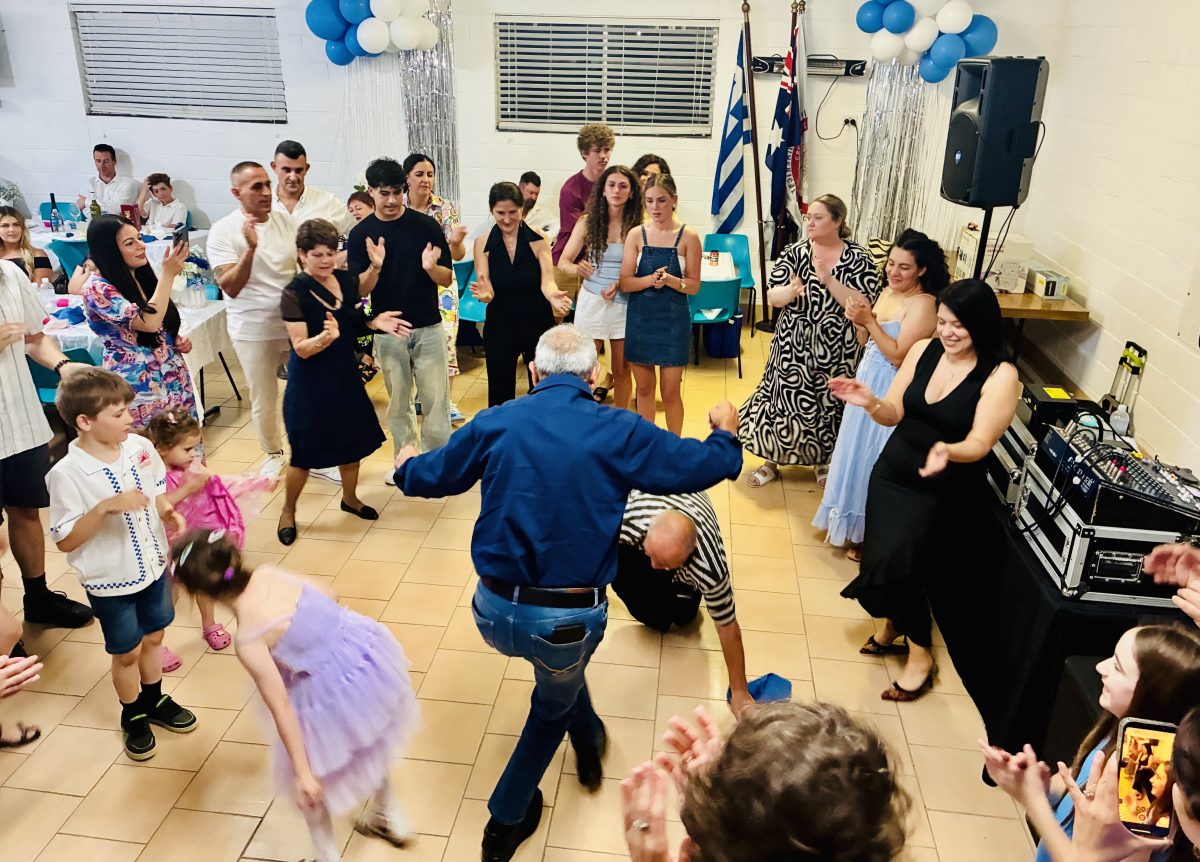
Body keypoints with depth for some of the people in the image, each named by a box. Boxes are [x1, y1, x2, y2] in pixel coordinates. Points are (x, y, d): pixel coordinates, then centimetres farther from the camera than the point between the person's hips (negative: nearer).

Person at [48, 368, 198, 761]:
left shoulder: (140, 447, -9)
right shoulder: (67, 474, -24)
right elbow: (65, 541, -20)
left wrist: (168, 512, -12)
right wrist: (104, 508, -33)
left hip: (152, 565, 5)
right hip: (110, 580, -4)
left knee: (153, 637, 22)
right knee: (126, 652, 14)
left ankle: (154, 701, 46)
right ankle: (133, 717, 39)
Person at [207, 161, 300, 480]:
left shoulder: (286, 221, 1)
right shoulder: (223, 232, -9)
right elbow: (231, 287, -17)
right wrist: (250, 248, -29)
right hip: (253, 329, -3)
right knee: (263, 400, 9)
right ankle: (273, 454, 32)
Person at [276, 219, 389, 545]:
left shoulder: (345, 280, -2)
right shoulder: (295, 293, -18)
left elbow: (354, 319, 18)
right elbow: (301, 348, -20)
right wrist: (325, 336, -40)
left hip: (344, 374, 6)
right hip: (310, 382, -6)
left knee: (353, 439, 16)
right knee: (306, 451, 3)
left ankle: (350, 498, 40)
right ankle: (288, 511, 26)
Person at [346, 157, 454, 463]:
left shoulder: (427, 225, -3)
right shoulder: (360, 233, -1)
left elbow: (447, 278, -2)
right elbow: (360, 290, -5)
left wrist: (430, 267, -24)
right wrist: (375, 266, -24)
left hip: (429, 328, -1)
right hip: (387, 330, 1)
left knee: (436, 401, 1)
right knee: (398, 403, 12)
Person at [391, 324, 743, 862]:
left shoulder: (495, 423, -3)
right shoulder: (620, 432, -8)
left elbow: (425, 478, 10)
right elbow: (704, 466, 2)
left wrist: (405, 465, 34)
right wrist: (726, 433, 25)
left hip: (494, 614, 3)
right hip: (567, 622, -2)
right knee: (554, 705, 31)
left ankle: (589, 743, 57)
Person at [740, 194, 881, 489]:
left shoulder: (859, 258, -6)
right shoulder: (794, 253, -2)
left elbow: (864, 304, -16)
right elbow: (772, 297, -6)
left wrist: (829, 280, -25)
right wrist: (791, 290, -29)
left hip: (837, 349, -1)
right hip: (794, 345, 1)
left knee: (829, 402, 10)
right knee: (784, 398, 6)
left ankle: (823, 460, 34)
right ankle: (772, 461, 24)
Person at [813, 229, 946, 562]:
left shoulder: (923, 305, -20)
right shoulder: (888, 292, 6)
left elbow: (899, 356, -24)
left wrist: (869, 321, -26)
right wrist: (859, 322, -10)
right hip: (868, 384, 9)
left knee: (876, 461, 3)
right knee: (858, 454, 20)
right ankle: (857, 523, 39)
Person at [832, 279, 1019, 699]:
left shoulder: (1000, 376, -14)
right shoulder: (923, 350, -2)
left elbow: (979, 443, -19)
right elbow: (895, 415, 1)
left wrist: (947, 451, -41)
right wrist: (870, 403, -21)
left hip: (944, 491, -4)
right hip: (891, 474, 4)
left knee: (897, 558, -13)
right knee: (885, 559, 2)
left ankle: (920, 653, 11)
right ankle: (896, 622, 35)